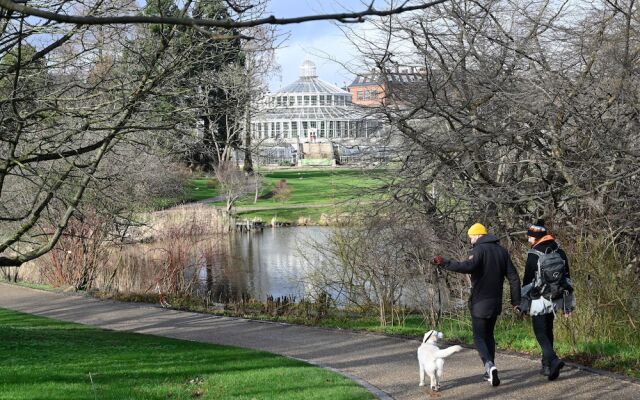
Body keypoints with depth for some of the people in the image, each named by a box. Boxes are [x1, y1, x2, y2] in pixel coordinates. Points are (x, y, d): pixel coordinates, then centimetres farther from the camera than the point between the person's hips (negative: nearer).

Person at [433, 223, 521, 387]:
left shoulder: (479, 249, -12)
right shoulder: (502, 251, 9)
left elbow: (468, 266, -32)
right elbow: (513, 277, 8)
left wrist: (445, 263, -27)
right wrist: (516, 301, 12)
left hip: (480, 303, -6)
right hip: (496, 302, 6)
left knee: (479, 337, 0)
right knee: (489, 335, 19)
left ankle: (489, 365, -22)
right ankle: (490, 371, 19)